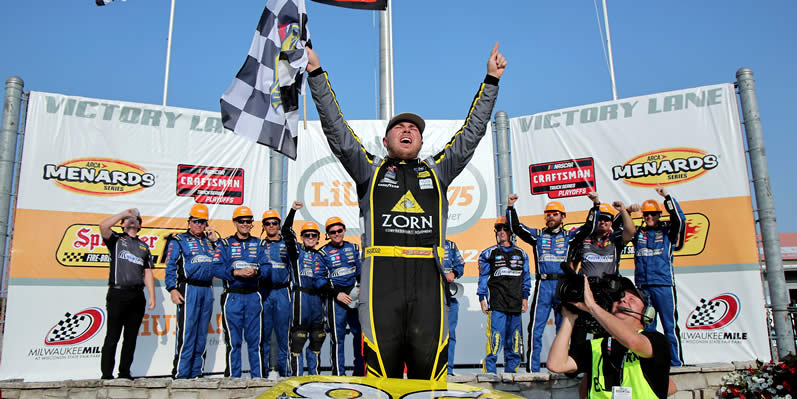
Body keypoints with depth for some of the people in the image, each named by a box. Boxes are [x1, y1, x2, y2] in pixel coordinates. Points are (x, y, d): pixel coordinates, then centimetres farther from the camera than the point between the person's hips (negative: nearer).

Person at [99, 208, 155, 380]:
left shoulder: (144, 246, 21)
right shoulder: (116, 239, 10)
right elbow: (103, 226, -13)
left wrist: (152, 296, 10)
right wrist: (124, 213, -4)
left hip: (137, 296, 4)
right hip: (118, 293, -4)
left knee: (131, 337, 7)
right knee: (112, 337, -4)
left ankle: (125, 372, 15)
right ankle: (106, 375, 2)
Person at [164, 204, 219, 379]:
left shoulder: (209, 241, 20)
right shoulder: (178, 241, 5)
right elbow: (170, 266, -3)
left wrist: (215, 240, 9)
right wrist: (172, 289, -14)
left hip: (207, 290, 5)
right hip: (189, 290, -5)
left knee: (202, 334, 8)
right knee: (186, 333, -9)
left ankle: (196, 373, 15)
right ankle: (180, 374, -4)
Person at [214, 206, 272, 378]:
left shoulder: (259, 244, 12)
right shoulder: (225, 244, 7)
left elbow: (267, 267, 3)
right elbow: (217, 268, -5)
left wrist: (256, 272, -18)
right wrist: (236, 272, -19)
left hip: (253, 297, 1)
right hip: (232, 297, -1)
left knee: (255, 340, 4)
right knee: (233, 341, 3)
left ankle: (258, 378, 10)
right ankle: (233, 378, 12)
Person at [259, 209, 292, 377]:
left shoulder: (286, 245, 12)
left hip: (282, 293, 0)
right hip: (263, 292, 0)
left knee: (283, 332, 0)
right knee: (263, 333, 2)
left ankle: (285, 372, 7)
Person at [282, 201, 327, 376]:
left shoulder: (319, 256, 19)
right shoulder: (296, 250, 5)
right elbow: (286, 232, -9)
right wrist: (293, 210, -20)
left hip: (316, 297, 6)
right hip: (300, 294, -5)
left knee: (317, 336, 9)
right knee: (298, 335, -7)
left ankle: (314, 373, 20)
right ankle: (296, 373, -1)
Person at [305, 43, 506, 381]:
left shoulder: (436, 172, 22)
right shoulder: (371, 171, 17)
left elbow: (472, 132, 22)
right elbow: (336, 129, 12)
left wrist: (491, 80, 21)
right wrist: (316, 74, 8)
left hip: (428, 276, 2)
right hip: (381, 275, -1)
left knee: (429, 364, 3)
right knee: (381, 364, 0)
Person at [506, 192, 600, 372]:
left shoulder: (569, 236, 13)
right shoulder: (538, 235, 13)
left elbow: (589, 227, 4)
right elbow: (516, 227, 6)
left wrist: (595, 206, -5)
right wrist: (510, 208, -5)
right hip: (543, 285, -1)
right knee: (536, 329, -3)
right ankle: (532, 368, 1)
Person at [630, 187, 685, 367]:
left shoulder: (667, 231, 5)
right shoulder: (638, 233, 14)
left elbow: (679, 219, -12)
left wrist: (667, 197, -17)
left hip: (664, 285, -3)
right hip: (643, 286, 4)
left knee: (670, 326, -2)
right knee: (646, 327, 9)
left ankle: (676, 363, 6)